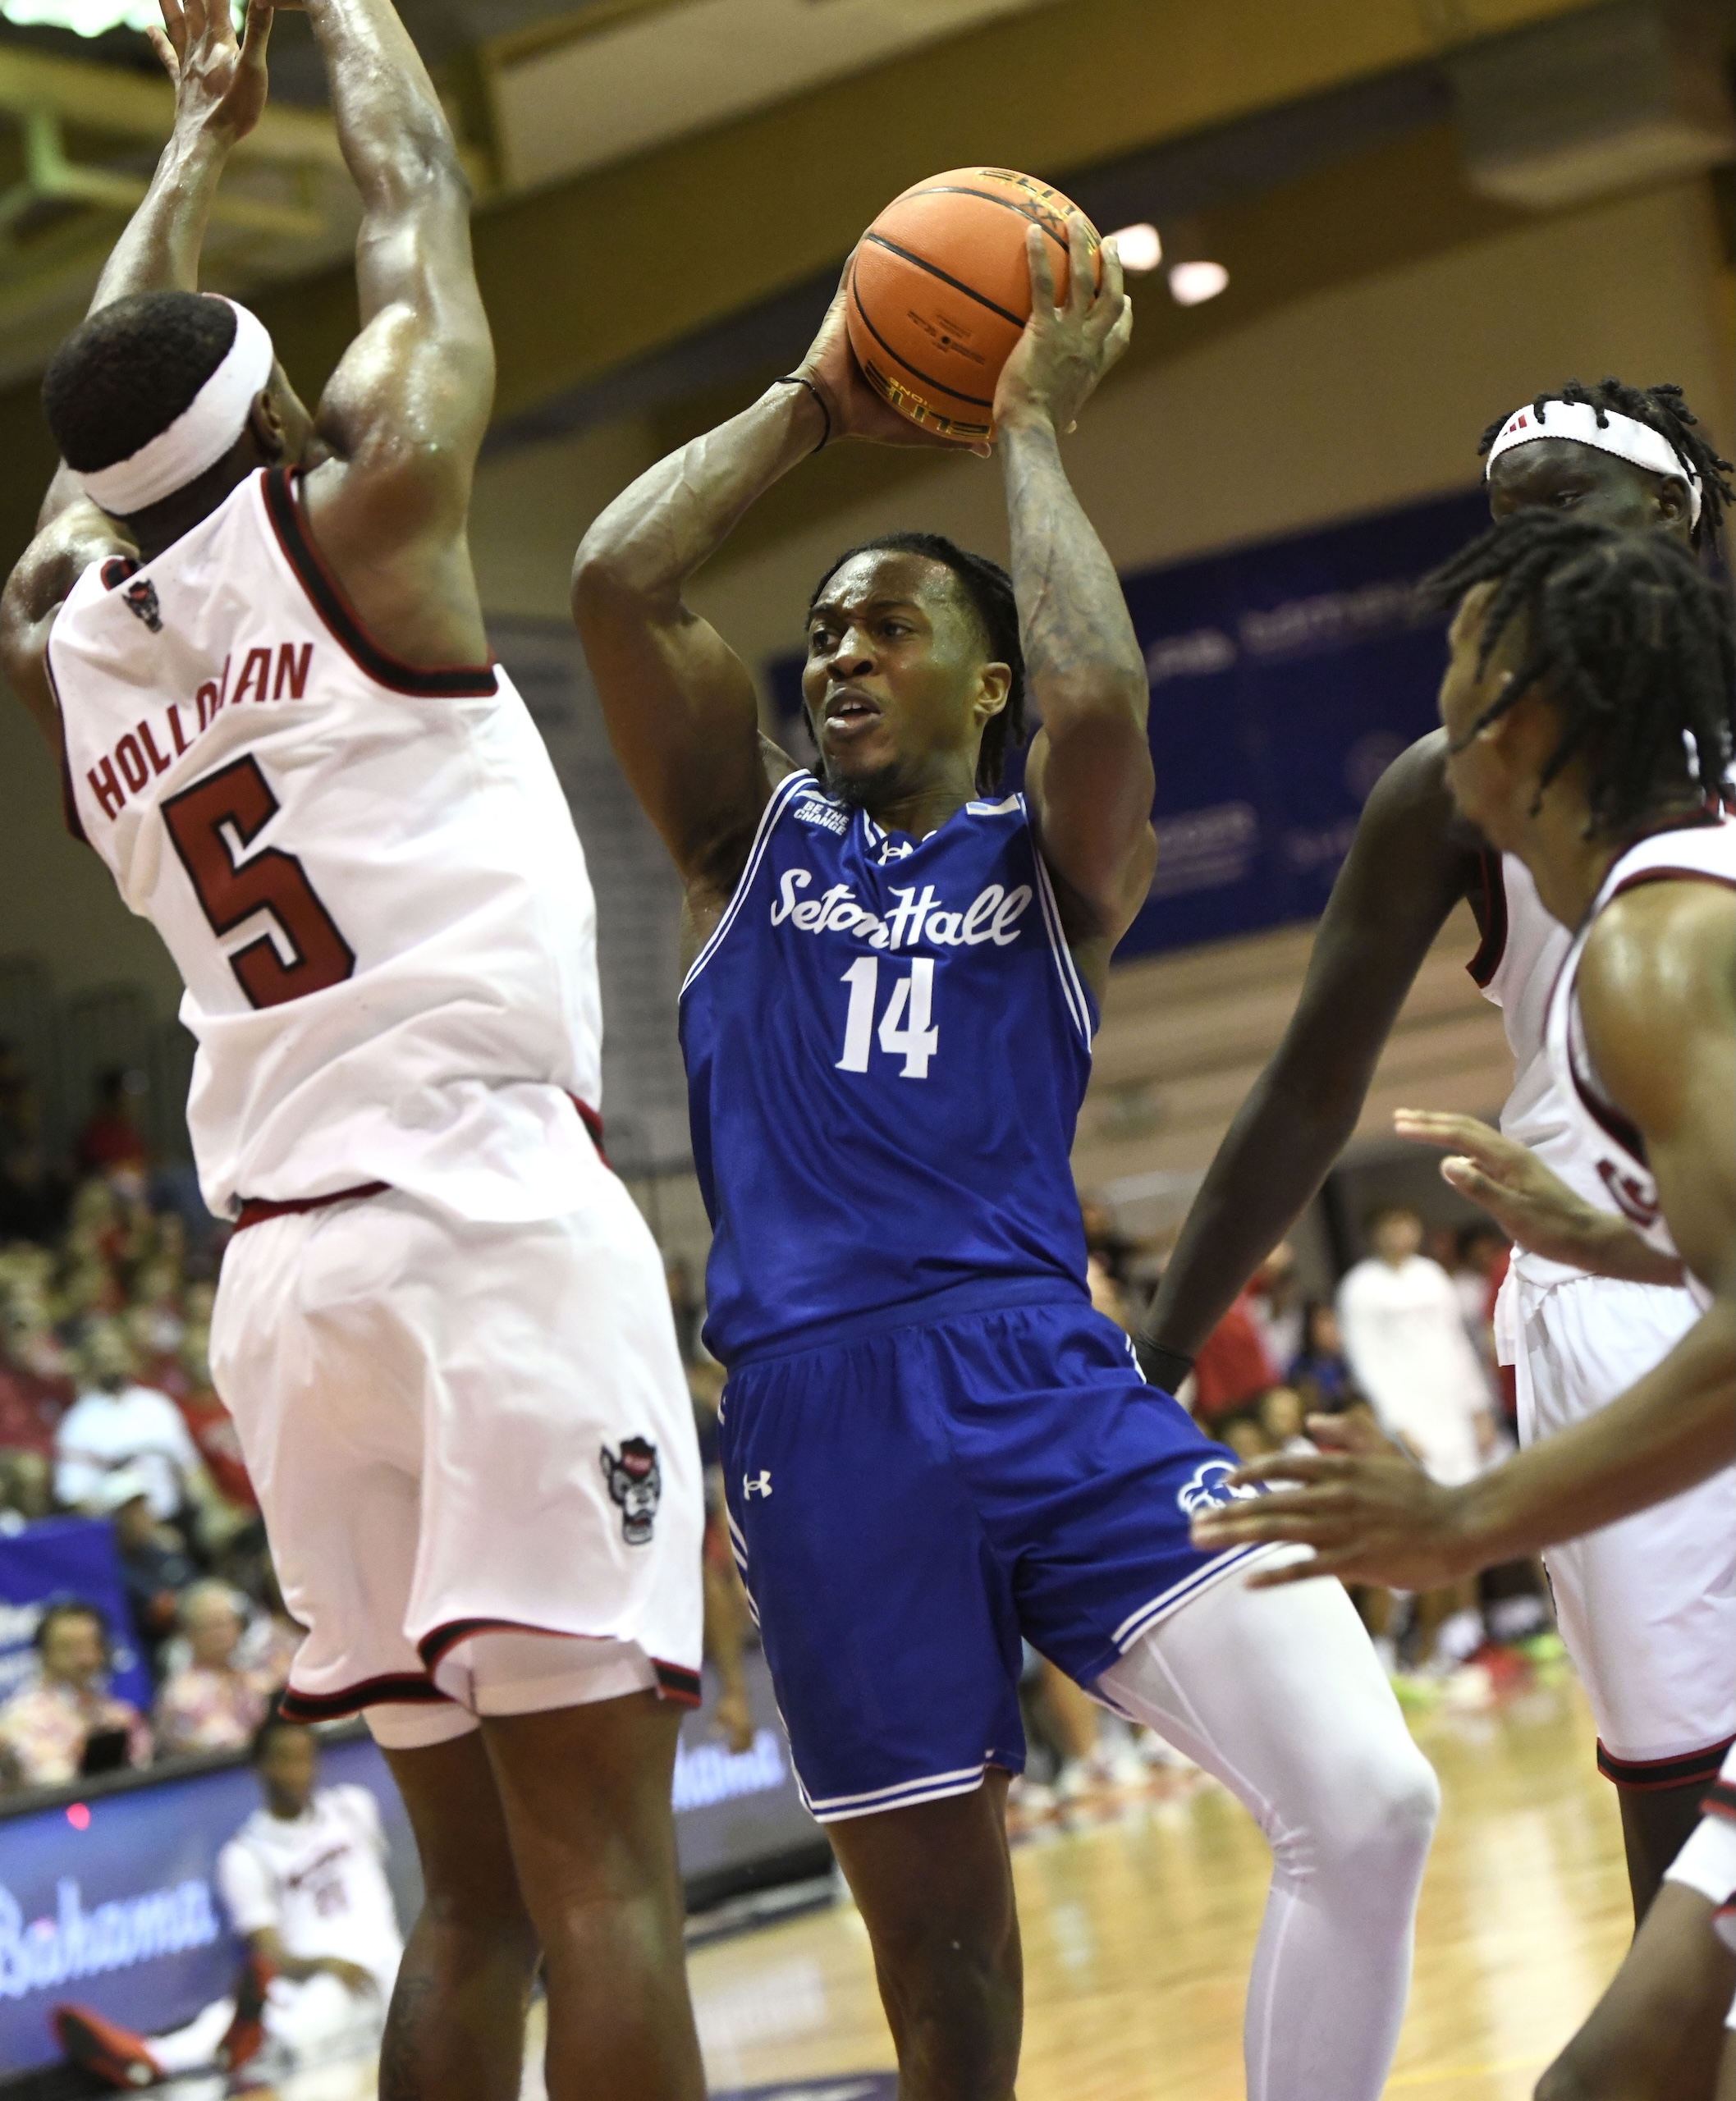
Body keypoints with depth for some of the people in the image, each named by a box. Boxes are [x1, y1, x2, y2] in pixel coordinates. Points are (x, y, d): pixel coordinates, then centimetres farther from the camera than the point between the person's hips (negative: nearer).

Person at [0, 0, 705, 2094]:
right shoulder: (355, 510, 1)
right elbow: (415, 192, 16)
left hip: (283, 1273, 6)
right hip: (494, 1215, -6)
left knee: (471, 1893, 12)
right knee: (601, 1871, -9)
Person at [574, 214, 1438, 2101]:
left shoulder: (1054, 861, 13)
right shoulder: (749, 835, 18)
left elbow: (1099, 699, -11)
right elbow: (612, 579, 3)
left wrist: (1029, 423, 2)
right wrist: (814, 403, 12)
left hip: (1048, 1378, -1)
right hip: (816, 1408, 1)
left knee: (1366, 1801, -17)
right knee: (937, 1937, 4)